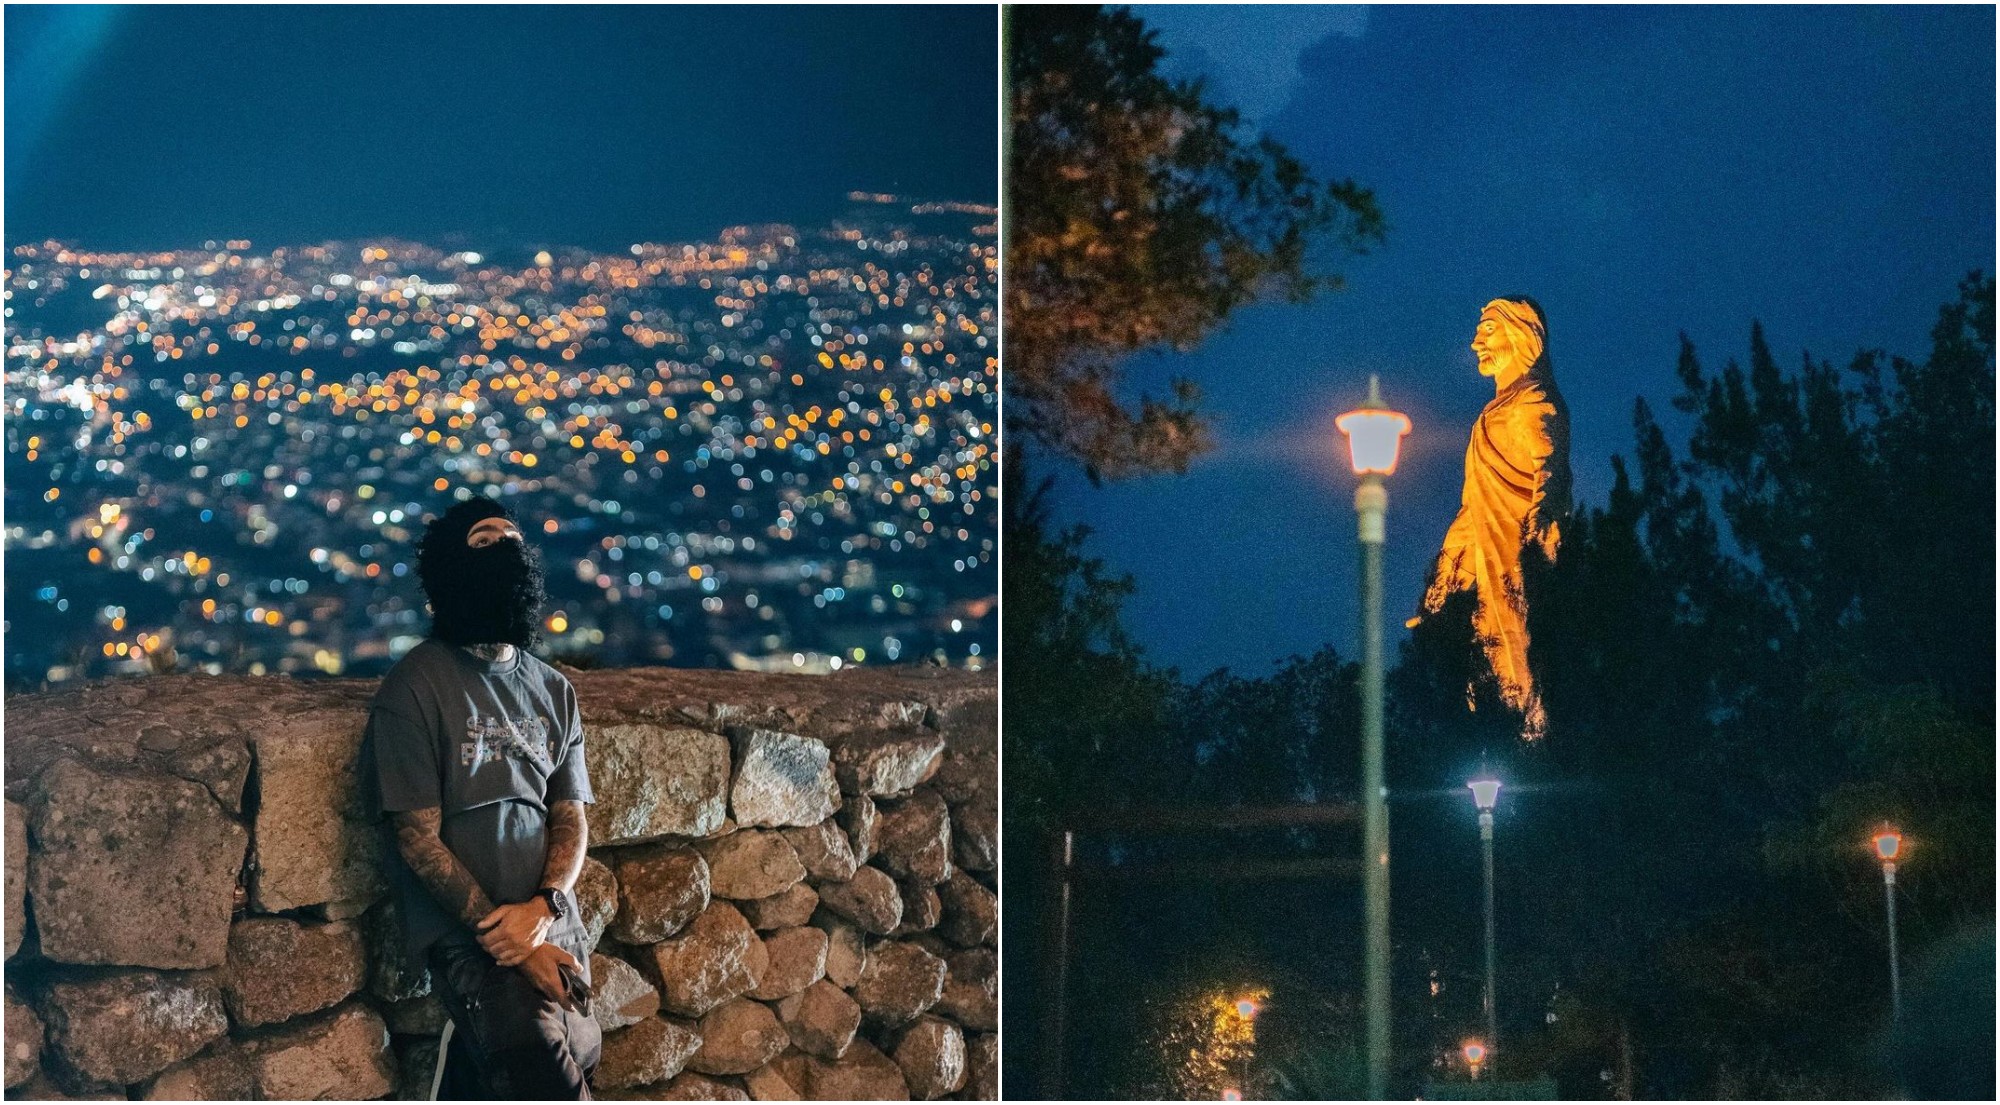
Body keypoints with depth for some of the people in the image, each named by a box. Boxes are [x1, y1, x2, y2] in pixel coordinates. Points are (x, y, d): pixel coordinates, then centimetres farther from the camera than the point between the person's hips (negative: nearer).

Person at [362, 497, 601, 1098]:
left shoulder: (553, 690, 12)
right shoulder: (416, 686, -6)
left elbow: (571, 818, 10)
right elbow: (419, 838, -9)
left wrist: (542, 908, -11)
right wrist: (508, 938, -13)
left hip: (551, 927, 6)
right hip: (464, 931, -6)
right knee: (551, 1088, -19)